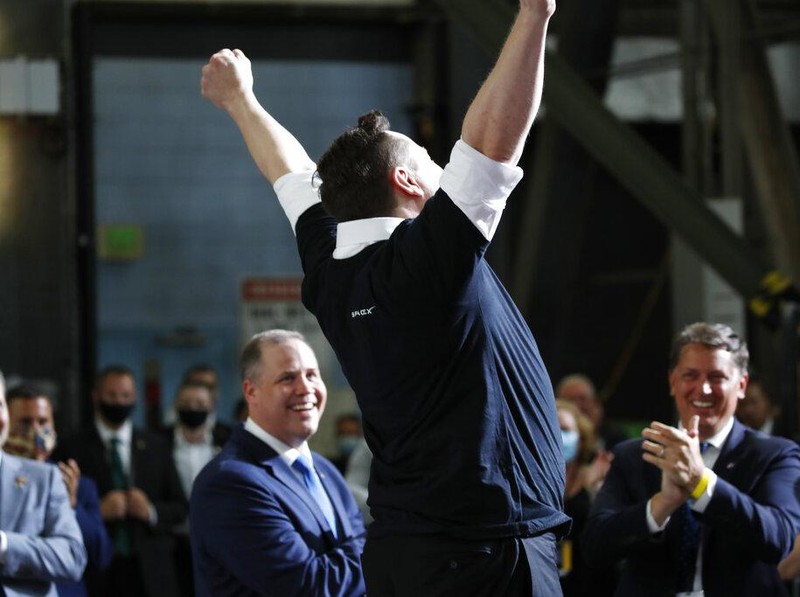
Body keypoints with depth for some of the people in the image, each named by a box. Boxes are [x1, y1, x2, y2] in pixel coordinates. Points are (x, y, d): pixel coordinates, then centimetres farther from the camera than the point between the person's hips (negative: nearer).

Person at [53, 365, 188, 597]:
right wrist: (98, 511, -15)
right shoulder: (72, 448, 4)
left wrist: (151, 511, -6)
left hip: (151, 571, 2)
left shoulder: (155, 445, 13)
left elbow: (180, 509, 13)